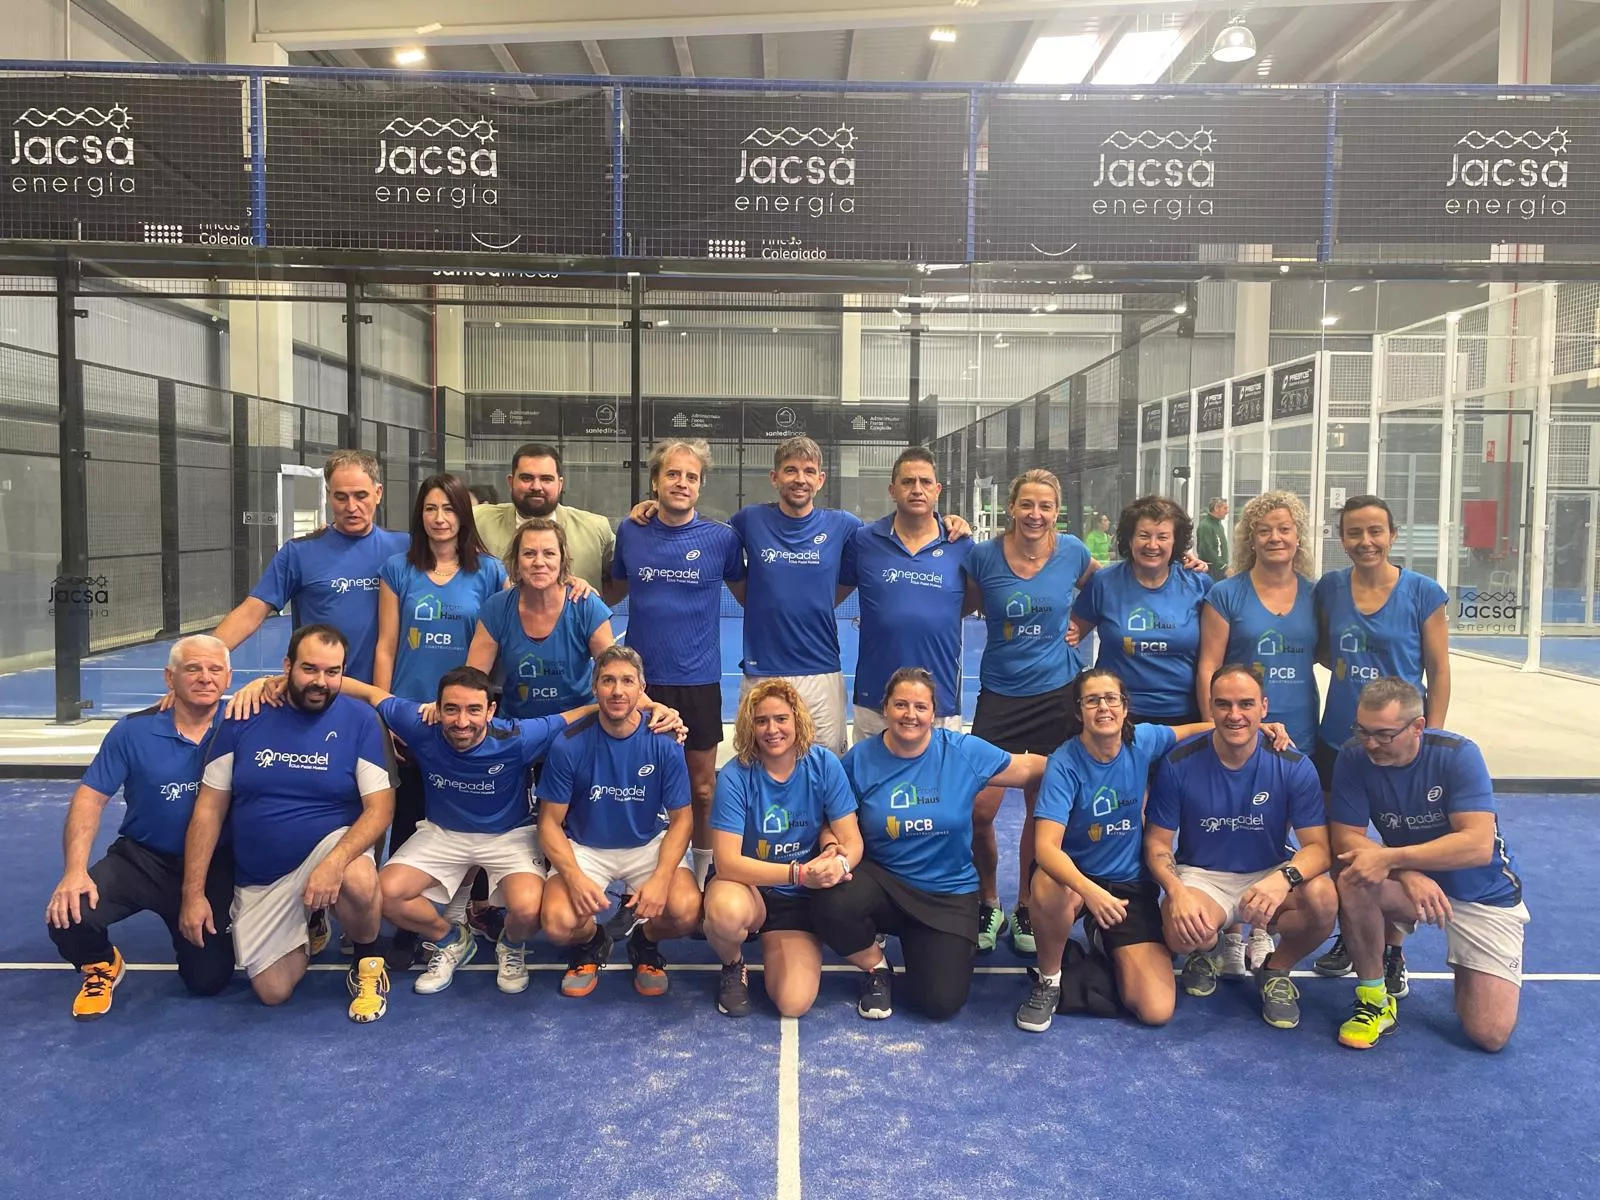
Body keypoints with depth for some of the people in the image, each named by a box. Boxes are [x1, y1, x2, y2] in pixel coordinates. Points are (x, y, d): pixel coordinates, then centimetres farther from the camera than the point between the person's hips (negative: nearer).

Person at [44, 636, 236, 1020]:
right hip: (142, 859, 0)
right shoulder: (134, 730, -9)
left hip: (213, 868, 0)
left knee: (208, 980, -3)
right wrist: (75, 869, -19)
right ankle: (102, 966, 13)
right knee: (68, 917, -25)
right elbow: (91, 796, -8)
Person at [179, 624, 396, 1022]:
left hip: (332, 845, -3)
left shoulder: (359, 720, -11)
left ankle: (368, 964, -4)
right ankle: (308, 929, 32)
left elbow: (379, 807, -16)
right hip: (259, 880, 3)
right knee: (273, 991, -1)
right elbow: (209, 809, -1)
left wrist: (334, 862, -33)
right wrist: (194, 893, -6)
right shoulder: (244, 718, -5)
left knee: (358, 881, -37)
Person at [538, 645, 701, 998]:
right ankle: (592, 943, 13)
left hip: (649, 845, 0)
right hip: (585, 848, 0)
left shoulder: (664, 742, -13)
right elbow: (550, 823, -7)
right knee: (558, 924, -27)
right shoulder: (569, 745, -14)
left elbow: (681, 818, -7)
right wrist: (574, 877, -24)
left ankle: (645, 944, 11)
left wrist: (661, 878, -23)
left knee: (685, 911, -27)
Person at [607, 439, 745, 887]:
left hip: (699, 682, -2)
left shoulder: (721, 538, -4)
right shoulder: (629, 533, 2)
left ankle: (704, 877, 25)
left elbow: (746, 594, 11)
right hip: (640, 679, 2)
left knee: (702, 788, 7)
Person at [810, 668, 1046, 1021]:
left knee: (941, 1001, -15)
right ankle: (876, 967, 3)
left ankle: (922, 943, 22)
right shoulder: (860, 758, -7)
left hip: (949, 895, 0)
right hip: (881, 881, 0)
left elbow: (1027, 768, 2)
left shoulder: (964, 752, -8)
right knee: (830, 905, -32)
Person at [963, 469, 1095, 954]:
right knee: (979, 810, -7)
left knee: (1040, 809, 9)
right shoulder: (984, 556, -7)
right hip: (1000, 696, -1)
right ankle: (989, 903, 19)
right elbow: (966, 606, 8)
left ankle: (1026, 909, 28)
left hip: (1057, 695, 1)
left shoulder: (1072, 551, -3)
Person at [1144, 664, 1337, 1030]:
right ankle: (1204, 952, 10)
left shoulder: (1294, 766, -10)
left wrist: (1285, 877, -36)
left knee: (1323, 897, -31)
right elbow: (1157, 842, -5)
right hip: (1200, 876, -1)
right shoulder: (1179, 763, -11)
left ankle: (1277, 970, 3)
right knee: (1183, 932, -34)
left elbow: (1318, 845, -12)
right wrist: (1177, 891, -26)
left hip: (1269, 875, 1)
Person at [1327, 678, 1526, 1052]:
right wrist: (1409, 874, -32)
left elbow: (1478, 845, -31)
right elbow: (1345, 839, -15)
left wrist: (1389, 858, -37)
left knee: (1490, 1034, -12)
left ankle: (1466, 973, 24)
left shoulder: (1458, 755, -22)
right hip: (1408, 886, 2)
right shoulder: (1354, 757, -16)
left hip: (1484, 893, -1)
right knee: (1352, 882, -34)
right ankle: (1374, 999, -11)